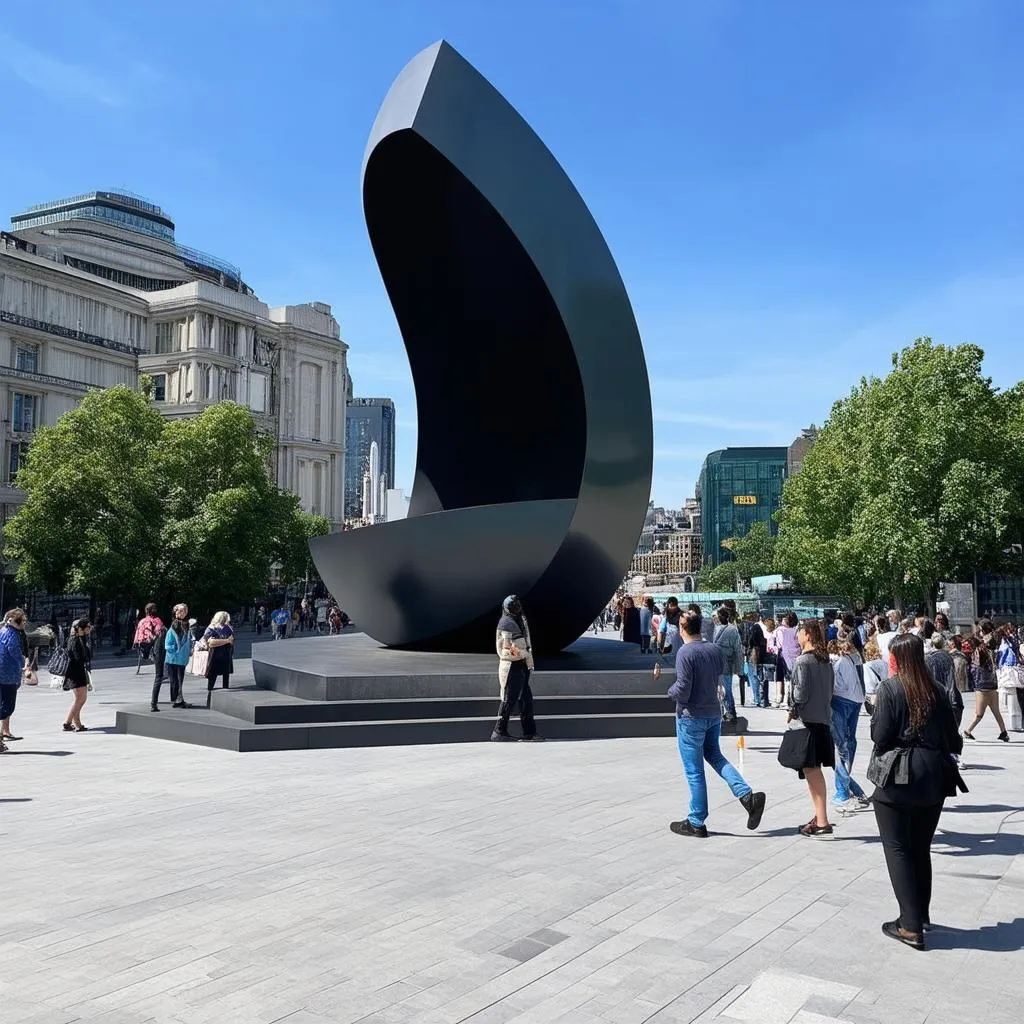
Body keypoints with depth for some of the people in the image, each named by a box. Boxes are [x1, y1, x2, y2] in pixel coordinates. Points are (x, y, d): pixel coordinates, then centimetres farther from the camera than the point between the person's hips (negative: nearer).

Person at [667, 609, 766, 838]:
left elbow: (682, 690, -21)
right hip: (714, 713, 7)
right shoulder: (716, 650, 2)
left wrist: (671, 691, -1)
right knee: (715, 756, 24)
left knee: (694, 770, 3)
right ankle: (747, 795, 7)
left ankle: (696, 823, 13)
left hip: (691, 717, -7)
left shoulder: (685, 652, -18)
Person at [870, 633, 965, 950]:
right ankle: (921, 915, 29)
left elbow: (880, 735, -14)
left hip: (896, 778, -6)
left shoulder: (889, 689, -11)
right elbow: (953, 738, 5)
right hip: (933, 778, 6)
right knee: (921, 848, 19)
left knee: (898, 849, 2)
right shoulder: (937, 691, 3)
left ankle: (911, 926, 0)